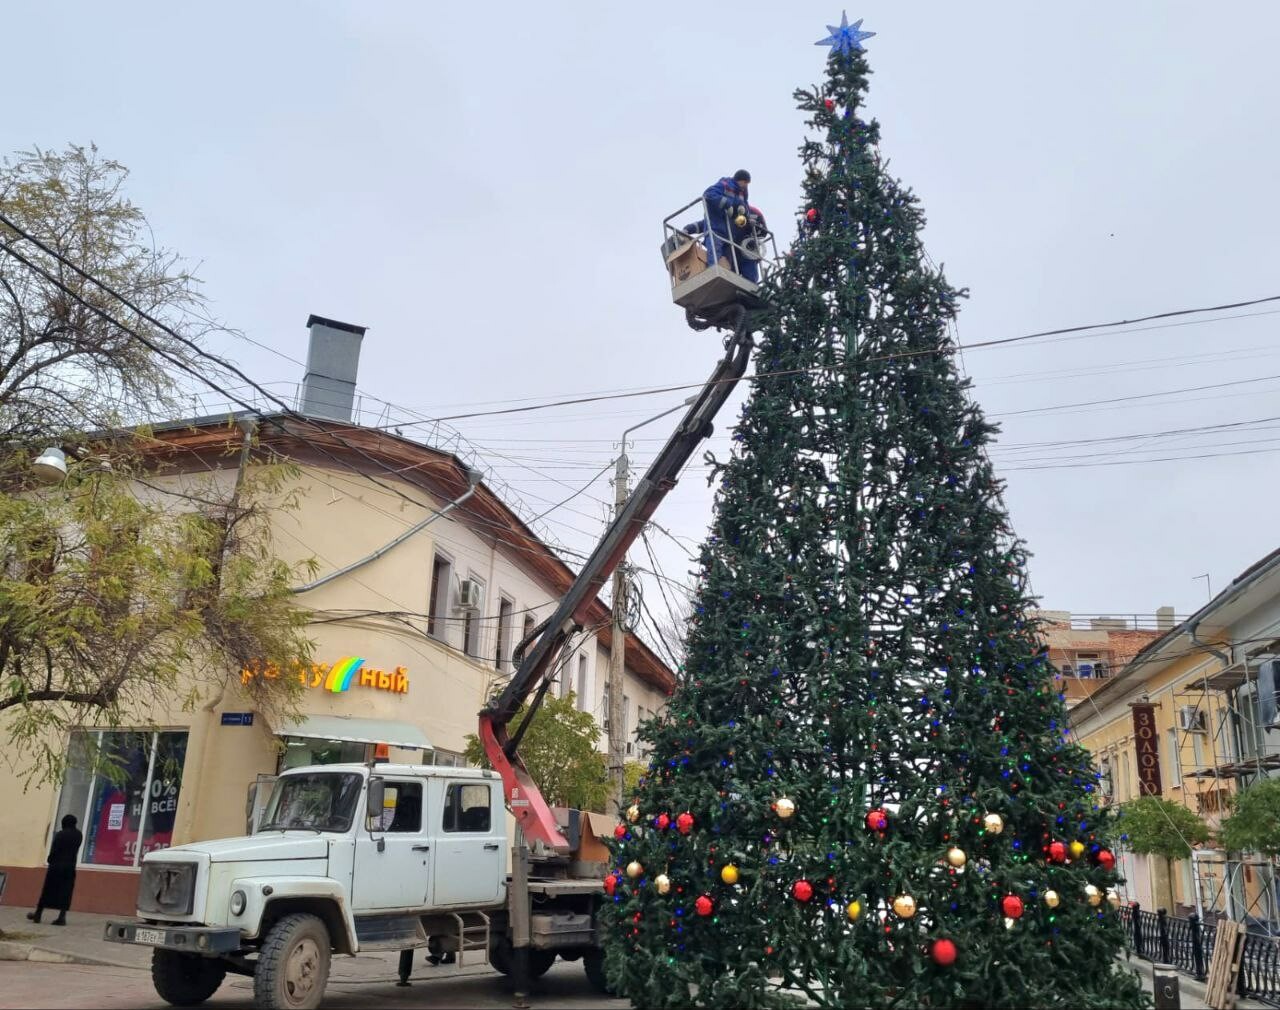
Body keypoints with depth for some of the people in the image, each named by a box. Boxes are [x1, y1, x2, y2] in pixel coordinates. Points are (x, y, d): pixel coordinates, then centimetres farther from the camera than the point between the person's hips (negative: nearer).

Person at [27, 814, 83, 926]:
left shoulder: (60, 835, -10)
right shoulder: (79, 835, 4)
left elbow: (54, 851, -10)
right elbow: (75, 850, 8)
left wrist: (50, 860, 7)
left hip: (56, 866, -3)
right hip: (70, 867, 3)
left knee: (48, 890, 7)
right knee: (65, 892, 2)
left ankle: (38, 914, 18)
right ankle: (62, 917, -4)